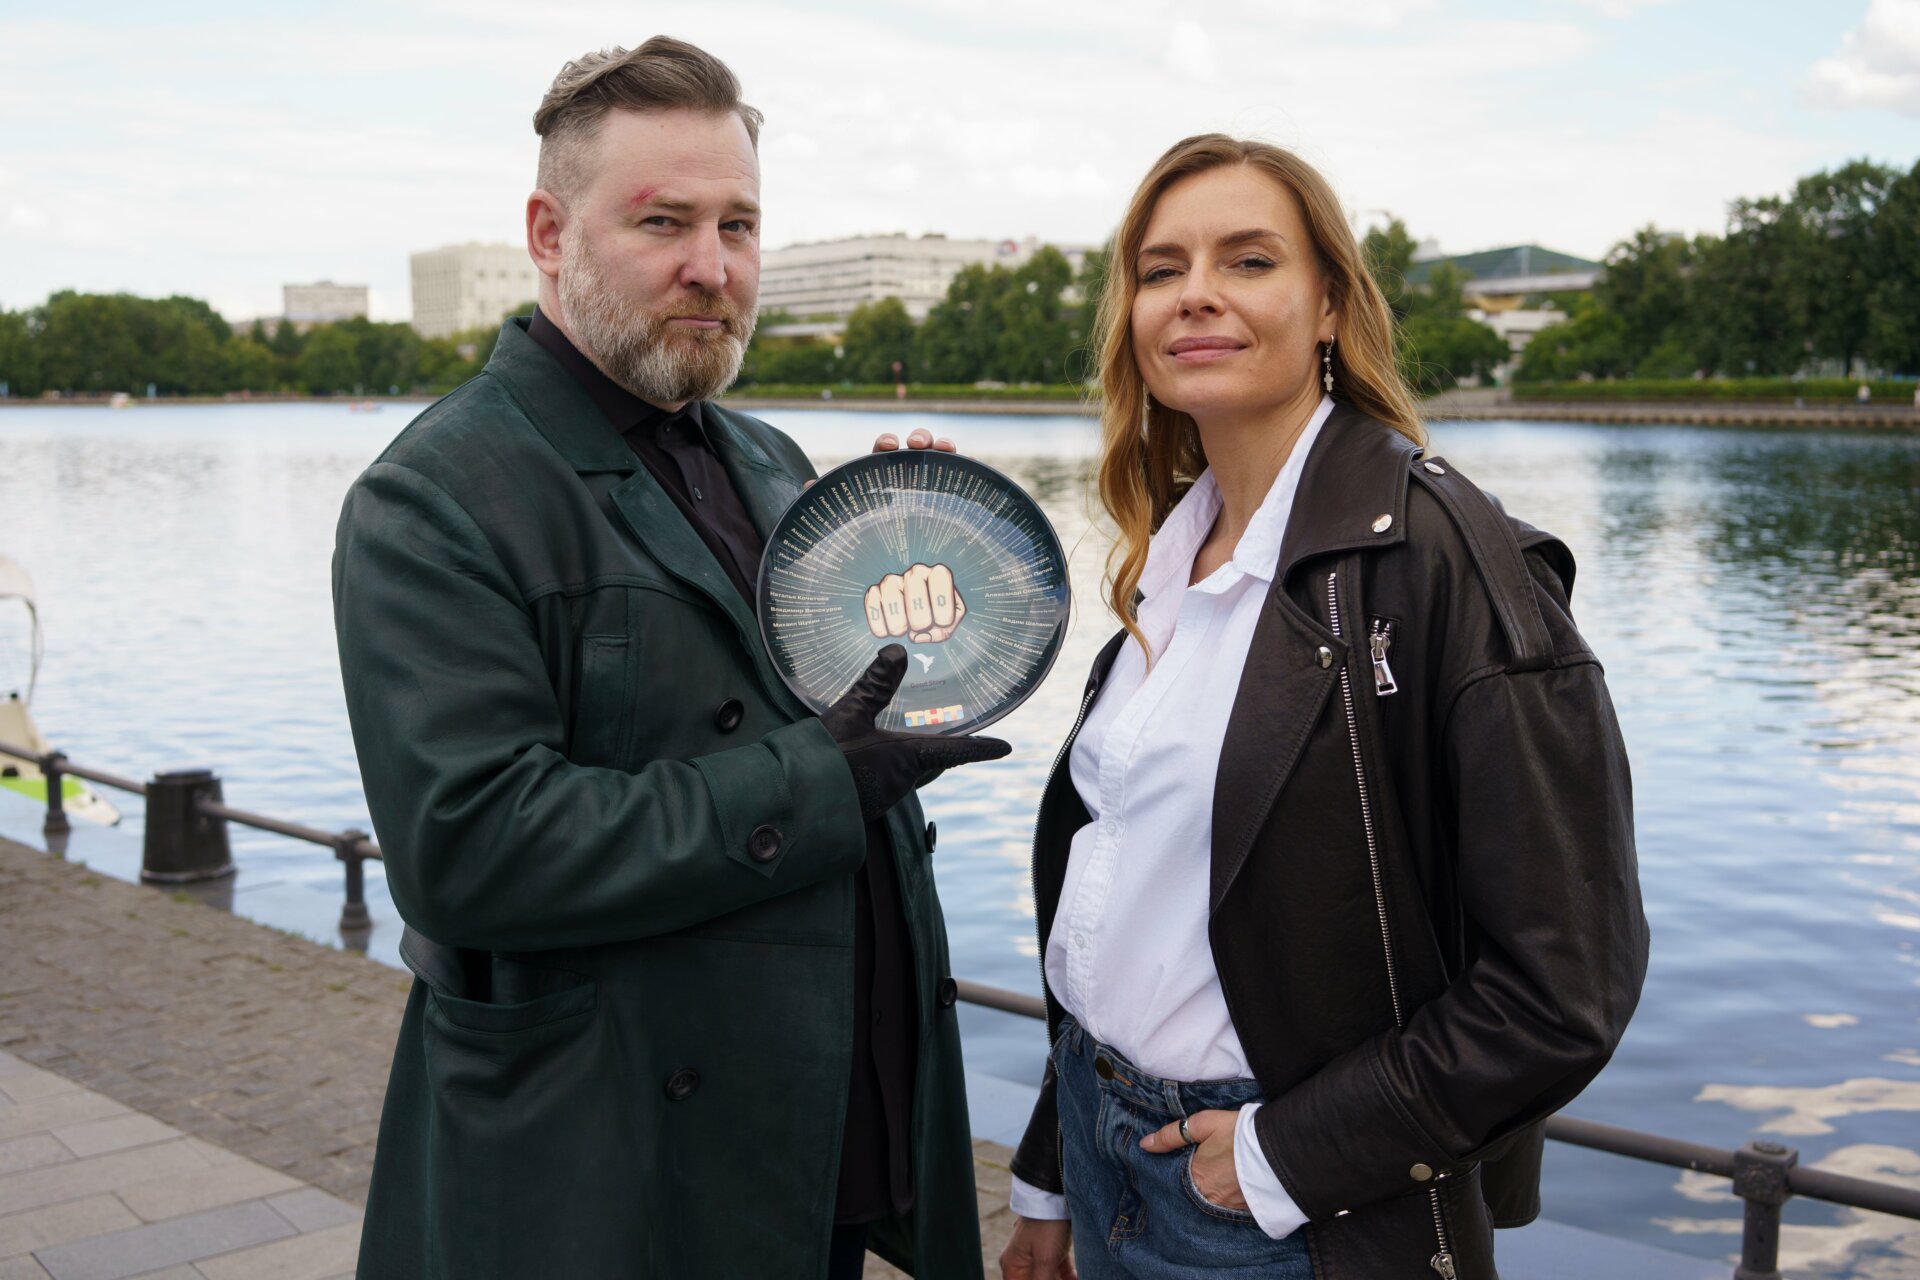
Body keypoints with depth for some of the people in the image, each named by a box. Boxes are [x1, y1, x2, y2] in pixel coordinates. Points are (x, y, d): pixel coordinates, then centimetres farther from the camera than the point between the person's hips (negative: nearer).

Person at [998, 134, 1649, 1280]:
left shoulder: (1441, 556, -18)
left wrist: (1289, 1156, -17)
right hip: (1106, 1148, 7)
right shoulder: (1171, 557, 5)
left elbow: (1566, 981, -20)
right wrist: (1051, 1182, 12)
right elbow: (1105, 892, 10)